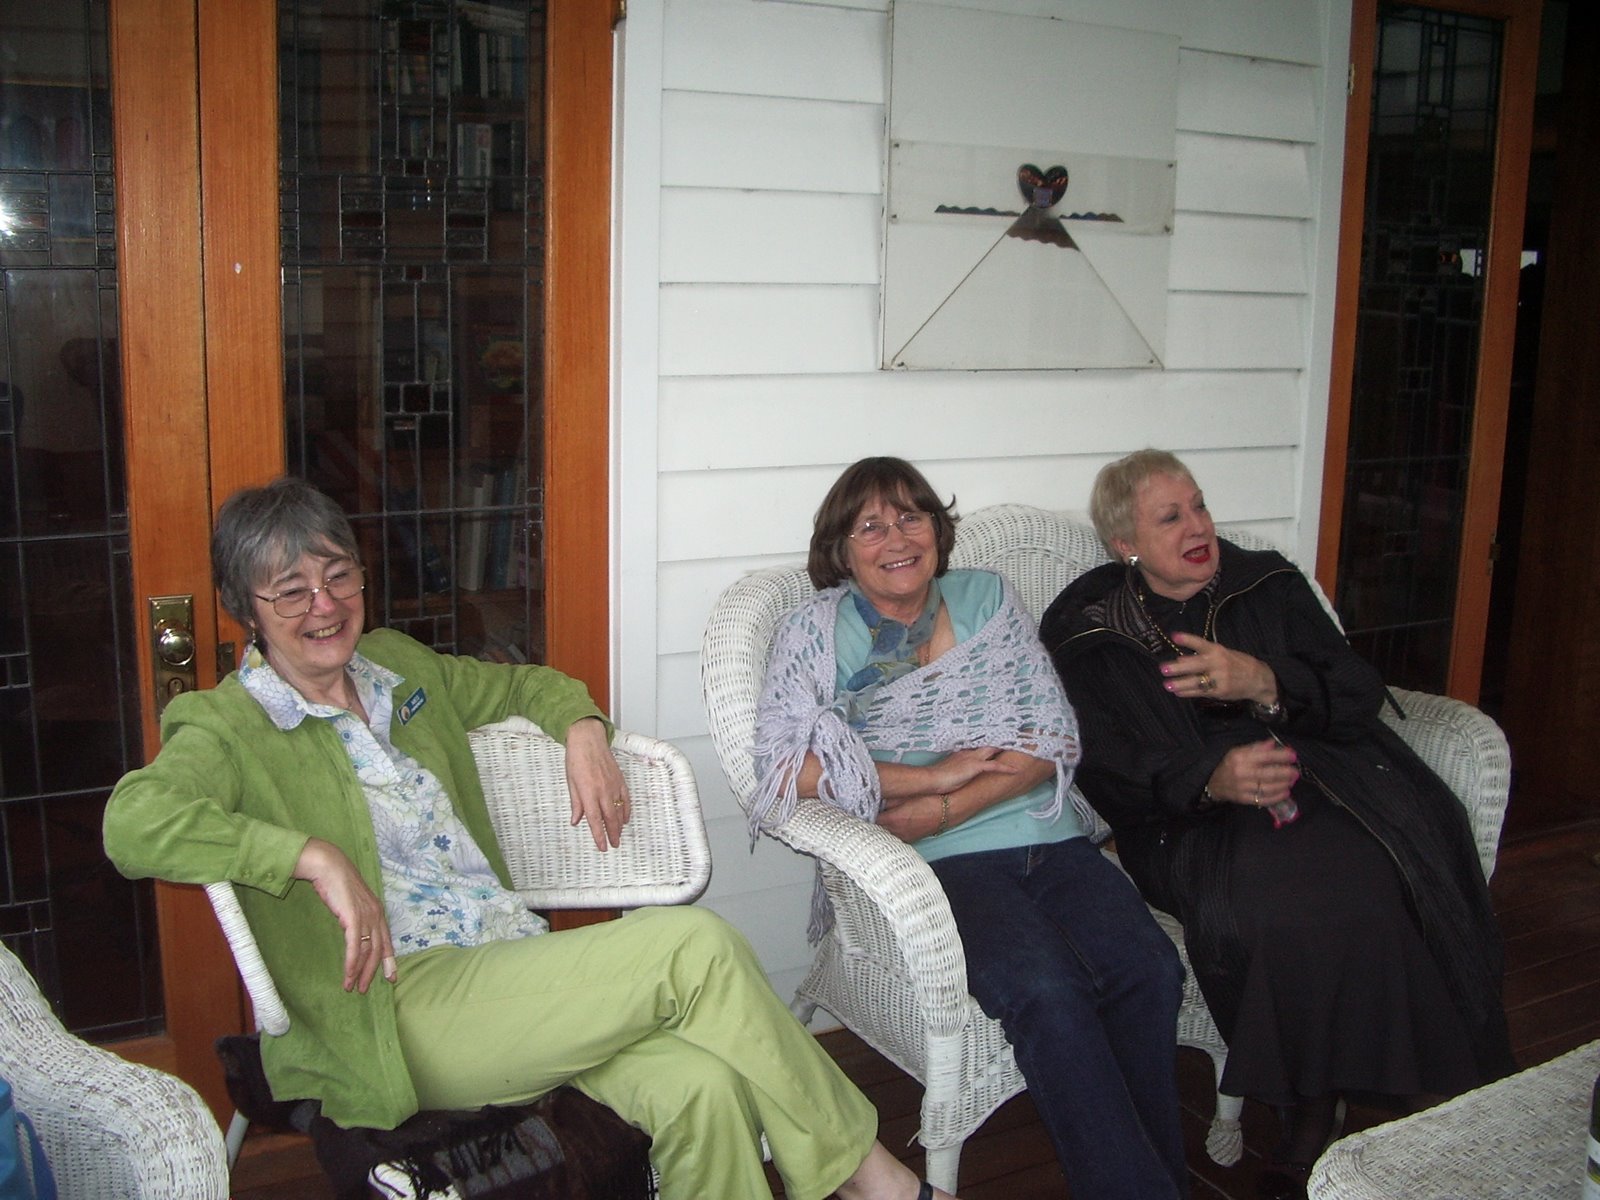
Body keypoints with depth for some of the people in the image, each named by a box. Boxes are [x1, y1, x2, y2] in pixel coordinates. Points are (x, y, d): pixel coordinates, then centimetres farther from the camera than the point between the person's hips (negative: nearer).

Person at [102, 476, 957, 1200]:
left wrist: (581, 727, 11)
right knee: (694, 945, -22)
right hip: (399, 1014, -6)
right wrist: (315, 859, -31)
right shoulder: (229, 728, -2)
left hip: (513, 964, 6)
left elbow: (523, 683, 33)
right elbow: (133, 820, -23)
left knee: (703, 1084, -24)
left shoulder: (396, 666, 19)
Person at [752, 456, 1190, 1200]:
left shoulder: (987, 597, 14)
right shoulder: (817, 632, 5)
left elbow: (1052, 741, 5)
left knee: (1147, 968, -23)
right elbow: (785, 767, -11)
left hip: (1046, 840, 4)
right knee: (1045, 985, -30)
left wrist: (936, 812, -10)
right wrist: (933, 774, -10)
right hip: (933, 867, -3)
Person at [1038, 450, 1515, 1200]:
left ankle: (1314, 1120, -14)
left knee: (1372, 876, -29)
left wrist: (1264, 683, -12)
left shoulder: (1268, 585, 17)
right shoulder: (1083, 630, 10)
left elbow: (1358, 696, 7)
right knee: (1270, 895, -34)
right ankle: (1312, 1104, -11)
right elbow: (1101, 766, -2)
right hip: (1191, 819, -2)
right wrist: (1209, 778, -19)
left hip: (1322, 779, 3)